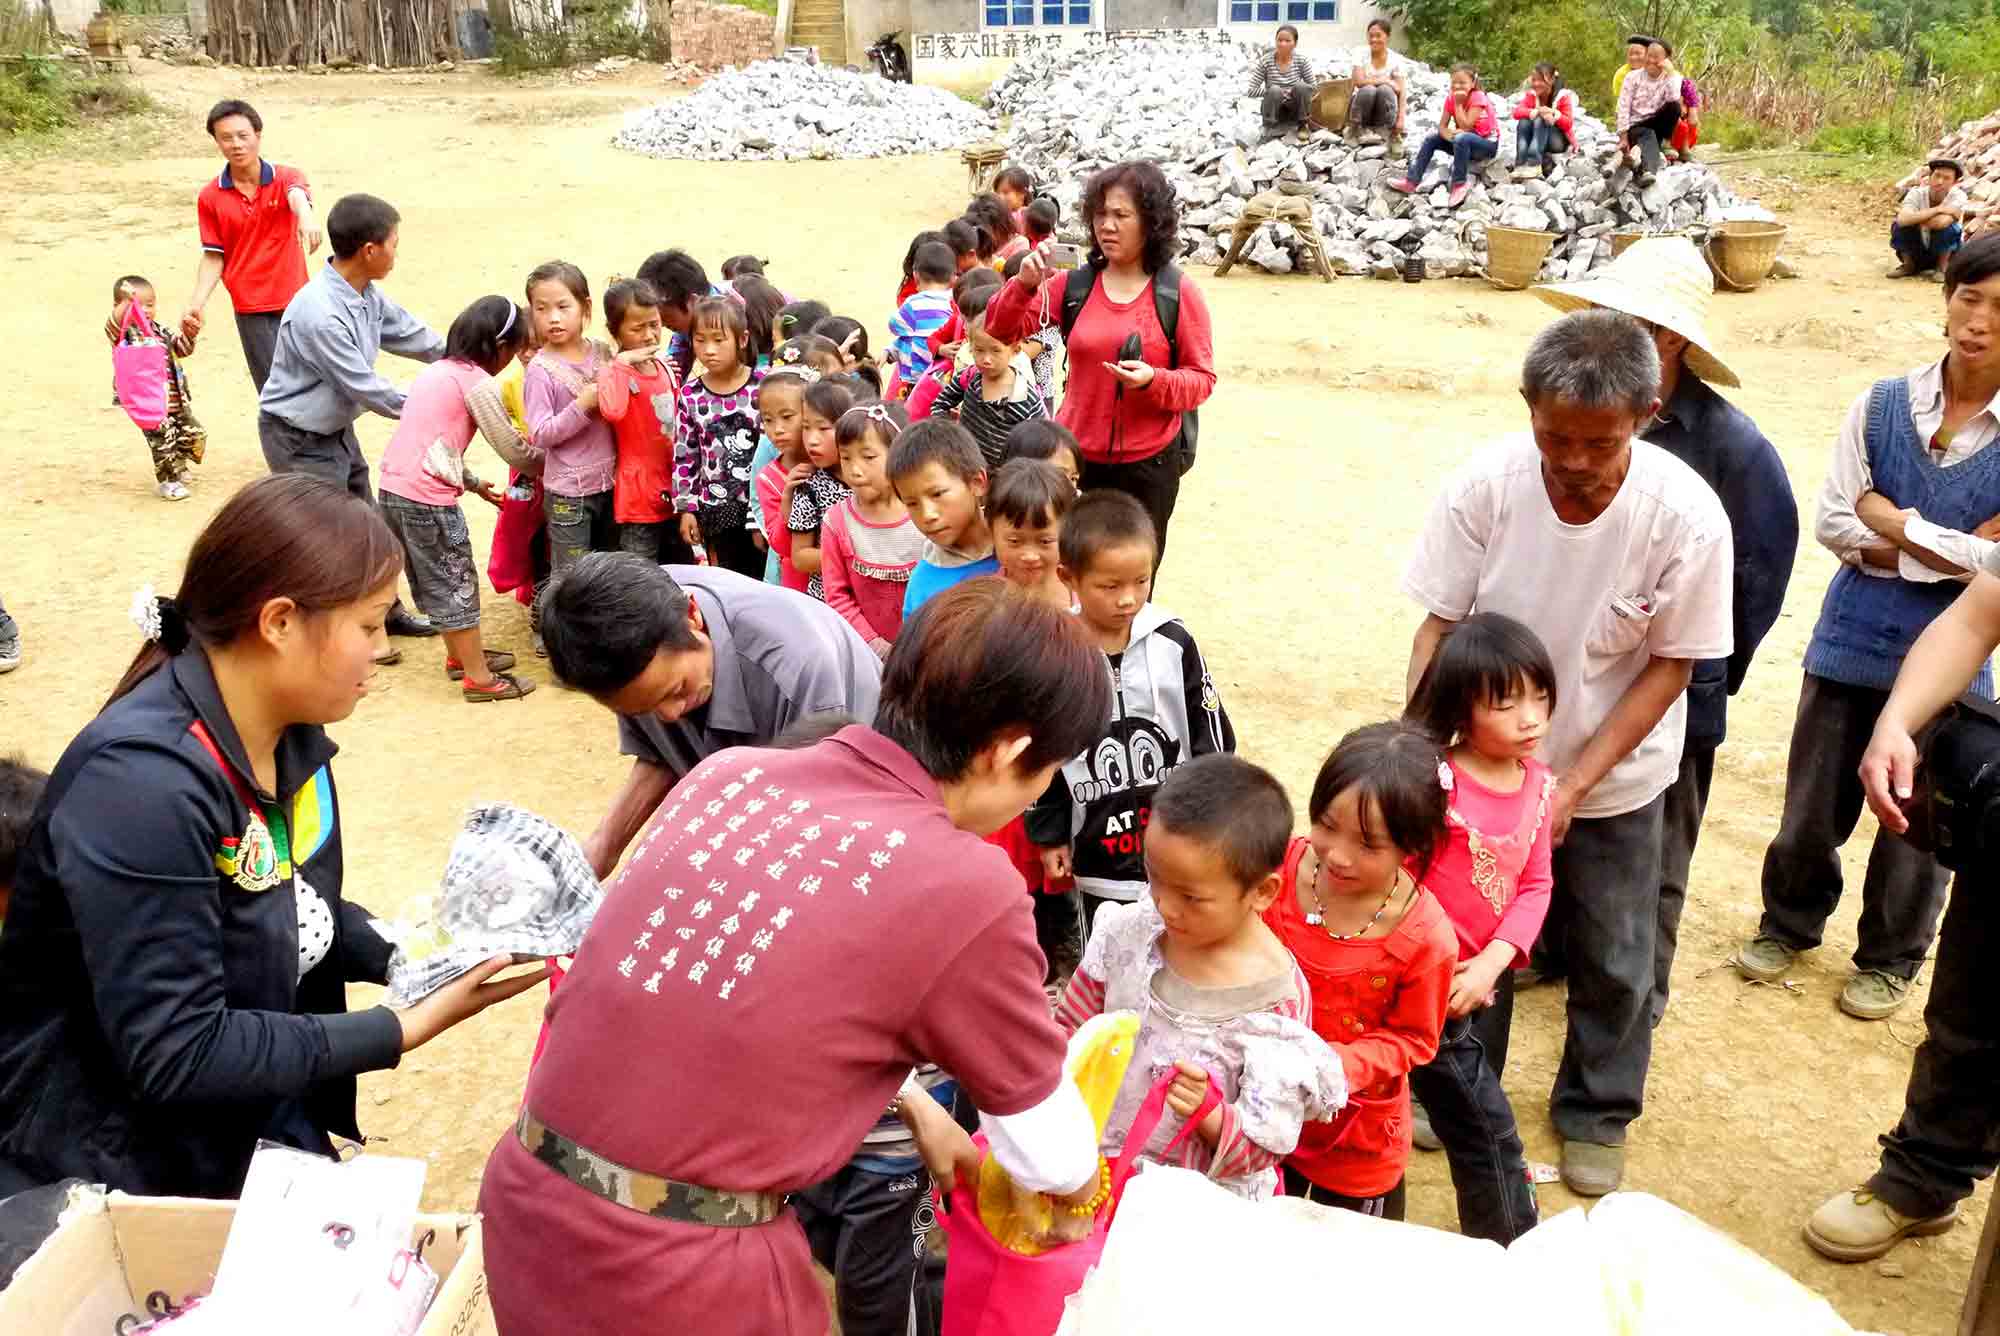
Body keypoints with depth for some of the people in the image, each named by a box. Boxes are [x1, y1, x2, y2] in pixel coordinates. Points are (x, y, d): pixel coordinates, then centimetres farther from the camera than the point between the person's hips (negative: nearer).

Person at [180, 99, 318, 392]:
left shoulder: (286, 178, -3)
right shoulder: (209, 197, 1)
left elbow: (297, 194, -28)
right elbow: (213, 258, 6)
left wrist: (305, 215, -53)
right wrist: (196, 304, -8)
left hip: (295, 302, 0)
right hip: (251, 310, 0)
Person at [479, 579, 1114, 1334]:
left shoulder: (731, 772, 1)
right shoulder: (964, 889, -15)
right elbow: (1056, 1158, 1)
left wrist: (910, 1106, 25)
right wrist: (1078, 1187, 23)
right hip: (680, 1273, -6)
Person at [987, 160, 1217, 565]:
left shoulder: (1178, 293, -6)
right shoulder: (1073, 285, 1)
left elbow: (1202, 378, -4)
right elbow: (1002, 331, 1)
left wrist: (1154, 380, -24)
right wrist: (1023, 285, -17)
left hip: (1149, 462, -2)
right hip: (1077, 455, 2)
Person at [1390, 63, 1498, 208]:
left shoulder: (1478, 98, -21)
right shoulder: (1451, 99, -2)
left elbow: (1465, 127, -28)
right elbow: (1442, 126, -7)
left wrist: (1458, 104, -25)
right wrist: (1449, 135, -29)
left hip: (1488, 143, -7)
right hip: (1464, 142, 7)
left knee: (1461, 139, -37)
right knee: (1431, 138, -3)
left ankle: (1460, 184, -27)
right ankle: (1411, 181, -10)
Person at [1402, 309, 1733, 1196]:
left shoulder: (1686, 514, -23)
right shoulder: (1487, 485, -23)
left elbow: (1670, 665, -14)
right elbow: (1438, 625, -14)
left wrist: (1574, 783, -18)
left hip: (1614, 777, 0)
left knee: (1612, 962, 14)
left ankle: (1596, 1117, 40)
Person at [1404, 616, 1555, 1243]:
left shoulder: (1537, 781, 0)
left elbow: (1535, 885, 0)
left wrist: (1492, 963, -13)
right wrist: (1441, 970, -19)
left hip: (1490, 977, 7)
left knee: (1473, 1116, 22)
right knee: (1488, 1129, 2)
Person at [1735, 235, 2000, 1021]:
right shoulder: (1880, 405, -5)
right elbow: (1832, 523, -5)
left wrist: (1897, 525, -14)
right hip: (1851, 639, 2)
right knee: (1811, 802, 14)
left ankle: (1891, 959, 35)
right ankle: (1790, 922, 39)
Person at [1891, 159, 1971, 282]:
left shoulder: (1958, 196, -19)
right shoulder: (1917, 193, -15)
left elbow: (1941, 222, -38)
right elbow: (1903, 220, -35)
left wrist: (1915, 217, -23)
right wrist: (1937, 209, -33)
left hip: (1948, 253, -2)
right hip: (1918, 254, 2)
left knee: (1946, 226, -31)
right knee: (1899, 226, -23)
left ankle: (1942, 268, -7)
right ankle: (1909, 265, 2)